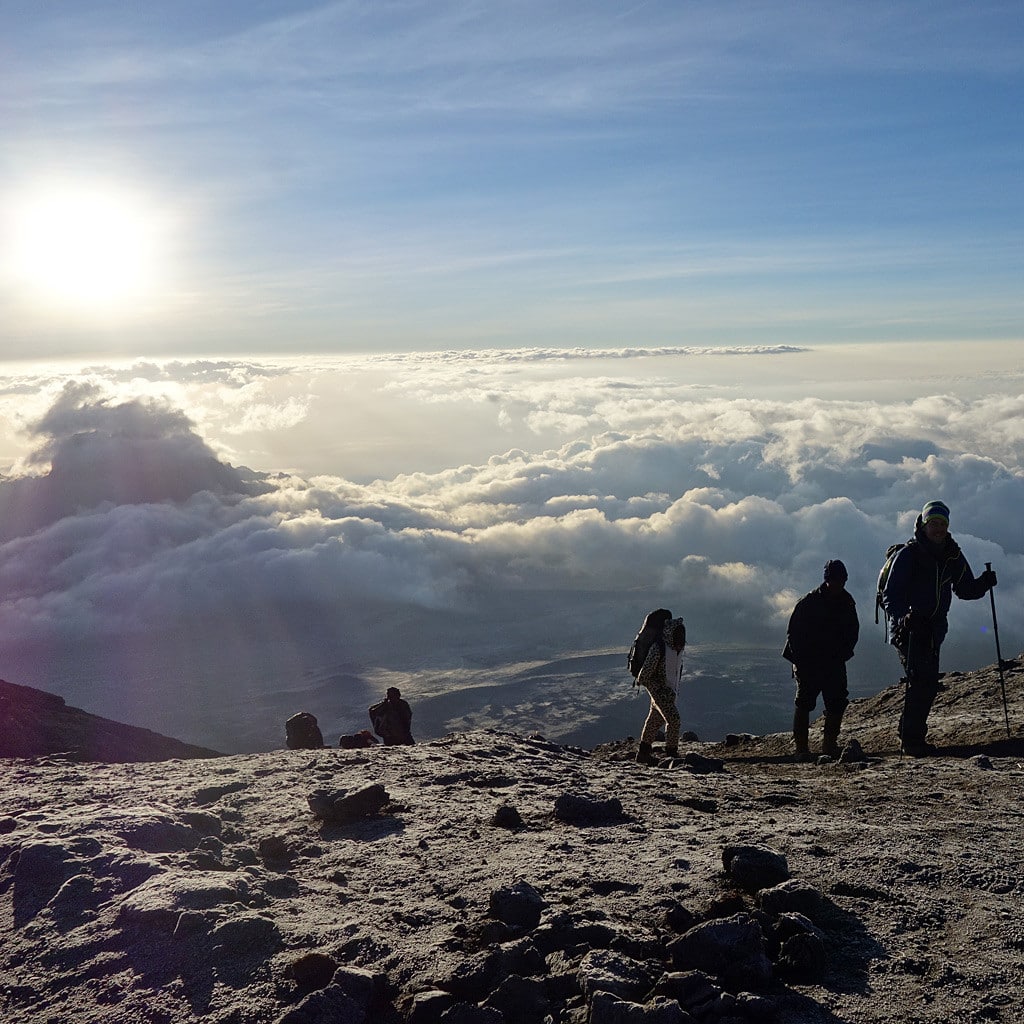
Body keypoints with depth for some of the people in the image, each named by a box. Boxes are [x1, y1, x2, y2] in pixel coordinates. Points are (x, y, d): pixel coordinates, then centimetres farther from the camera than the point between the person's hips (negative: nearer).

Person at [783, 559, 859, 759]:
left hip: (834, 662, 4)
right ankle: (800, 745, 2)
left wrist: (843, 654, 2)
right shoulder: (808, 602, -10)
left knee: (837, 703, -2)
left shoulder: (847, 602, 3)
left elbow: (853, 631, 15)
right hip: (808, 662, -4)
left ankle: (830, 743, 12)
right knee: (804, 702, -5)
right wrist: (801, 660, -11)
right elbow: (794, 632, -6)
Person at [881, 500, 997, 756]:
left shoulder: (953, 556, 10)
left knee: (928, 683, 9)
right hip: (909, 628, -7)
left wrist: (984, 583, -5)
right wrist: (901, 617, -31)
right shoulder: (908, 554, -10)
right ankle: (912, 739, -13)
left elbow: (965, 589, 16)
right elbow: (890, 595, -13)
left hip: (933, 629, 7)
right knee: (921, 680, -17)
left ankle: (911, 736, 20)